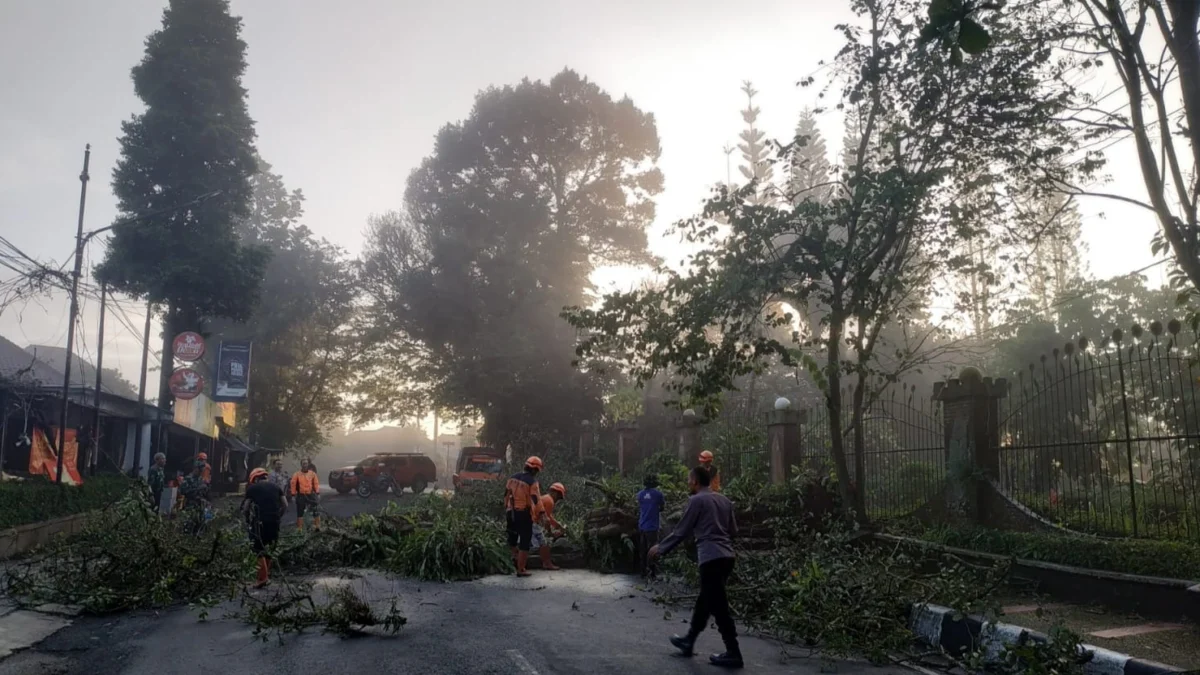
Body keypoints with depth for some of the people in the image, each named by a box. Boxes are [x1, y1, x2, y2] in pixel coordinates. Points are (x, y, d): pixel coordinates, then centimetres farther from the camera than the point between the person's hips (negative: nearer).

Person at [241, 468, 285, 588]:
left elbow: (245, 508, 1)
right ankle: (267, 574, 19)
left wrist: (248, 519, 17)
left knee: (259, 548, 2)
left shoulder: (252, 488, 4)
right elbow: (285, 506, 10)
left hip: (260, 521, -4)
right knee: (267, 547, 18)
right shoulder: (275, 487, 15)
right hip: (274, 521, 5)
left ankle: (263, 577, -6)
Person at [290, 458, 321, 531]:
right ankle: (300, 528, 12)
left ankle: (317, 526, 9)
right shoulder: (297, 474, -1)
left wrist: (318, 493, -3)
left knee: (316, 511, 0)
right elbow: (293, 484, -1)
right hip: (301, 496, -1)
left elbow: (316, 483, 3)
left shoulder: (312, 473, 4)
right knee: (300, 512, 5)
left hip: (311, 495, 1)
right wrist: (293, 495, -5)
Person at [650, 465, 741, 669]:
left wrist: (661, 548, 9)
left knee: (718, 606, -2)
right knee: (705, 600, 18)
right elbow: (734, 531, 18)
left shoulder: (696, 500, -6)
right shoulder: (724, 500, 15)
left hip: (711, 557, -8)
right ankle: (689, 641, 30)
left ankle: (733, 653, 1)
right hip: (726, 556, 8)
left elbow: (681, 531, -3)